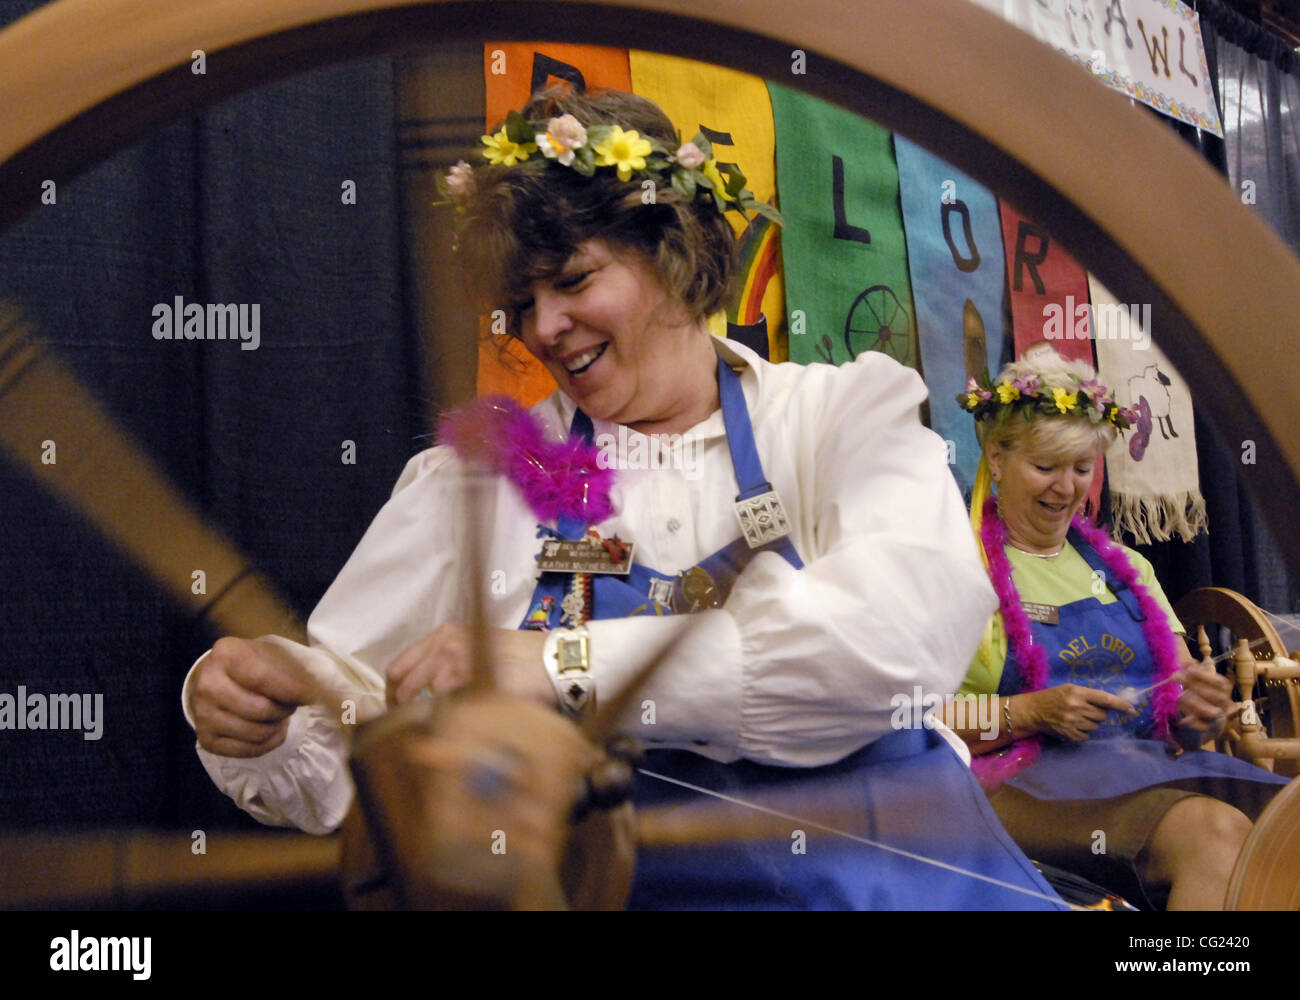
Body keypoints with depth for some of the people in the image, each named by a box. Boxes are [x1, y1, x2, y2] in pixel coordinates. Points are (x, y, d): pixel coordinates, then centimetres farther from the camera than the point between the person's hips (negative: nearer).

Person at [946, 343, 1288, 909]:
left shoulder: (1124, 566, 25)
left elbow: (1178, 717, 22)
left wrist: (1201, 713, -2)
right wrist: (1028, 713, -16)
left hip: (1154, 766, 6)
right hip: (1028, 778, -5)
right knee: (1215, 831, -34)